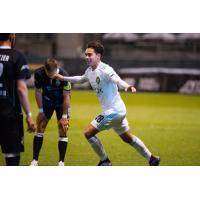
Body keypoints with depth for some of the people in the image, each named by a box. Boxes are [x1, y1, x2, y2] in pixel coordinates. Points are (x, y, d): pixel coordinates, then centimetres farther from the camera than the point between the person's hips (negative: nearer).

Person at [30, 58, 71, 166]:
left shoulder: (63, 76, -30)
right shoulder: (39, 73, -22)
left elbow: (66, 97, -22)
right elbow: (38, 92, -7)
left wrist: (64, 116, -19)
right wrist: (41, 110, -6)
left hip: (61, 103, -3)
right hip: (46, 102, 3)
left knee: (63, 132, -7)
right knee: (39, 129, 0)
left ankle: (61, 162, 0)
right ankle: (35, 160, 7)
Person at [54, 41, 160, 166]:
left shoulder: (105, 70, -21)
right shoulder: (90, 71, 6)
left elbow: (118, 81, -39)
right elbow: (81, 79, 30)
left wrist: (127, 87, -60)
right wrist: (64, 78, 32)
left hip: (113, 111, -10)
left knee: (88, 133, -7)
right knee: (127, 138, 21)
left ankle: (105, 162, 7)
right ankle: (152, 159, 31)